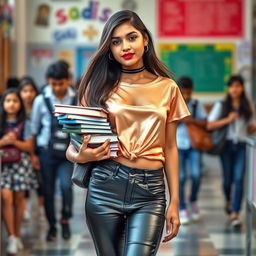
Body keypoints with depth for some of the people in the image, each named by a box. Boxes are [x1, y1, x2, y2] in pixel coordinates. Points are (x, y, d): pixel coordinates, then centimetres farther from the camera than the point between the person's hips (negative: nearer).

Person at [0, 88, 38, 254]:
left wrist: (15, 142, -14)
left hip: (20, 164, 1)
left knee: (19, 198, 4)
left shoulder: (24, 124, 4)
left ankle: (17, 235, 18)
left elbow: (29, 147, 1)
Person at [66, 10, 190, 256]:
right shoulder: (99, 86, 7)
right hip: (106, 185, 1)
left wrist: (174, 202, 6)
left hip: (150, 191, 0)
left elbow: (170, 148, 11)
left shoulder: (167, 88, 9)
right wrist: (79, 156, -17)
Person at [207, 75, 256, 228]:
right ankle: (229, 201, 38)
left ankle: (235, 214, -16)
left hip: (241, 146, 1)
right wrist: (227, 120, -13)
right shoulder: (221, 106, 4)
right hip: (227, 145, -1)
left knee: (239, 179, -13)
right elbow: (210, 125, -2)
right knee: (228, 179, 5)